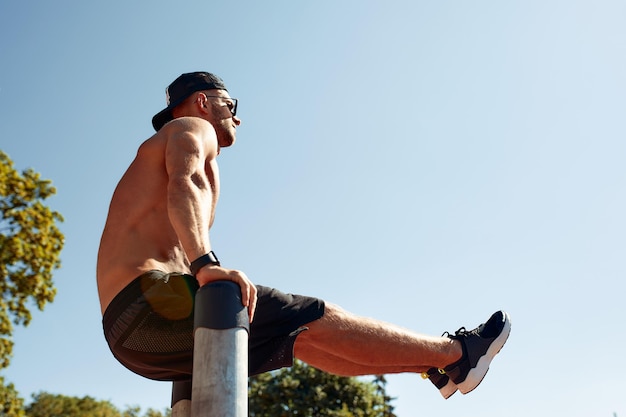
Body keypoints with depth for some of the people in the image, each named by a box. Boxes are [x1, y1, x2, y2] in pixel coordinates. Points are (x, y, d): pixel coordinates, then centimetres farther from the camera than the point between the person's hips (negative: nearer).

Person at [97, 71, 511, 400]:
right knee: (316, 321, -8)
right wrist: (206, 264, -33)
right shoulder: (191, 128, 4)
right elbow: (183, 186, -19)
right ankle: (458, 354, 1)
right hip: (148, 299, -10)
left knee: (300, 339, 8)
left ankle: (440, 366, 14)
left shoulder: (160, 151, 33)